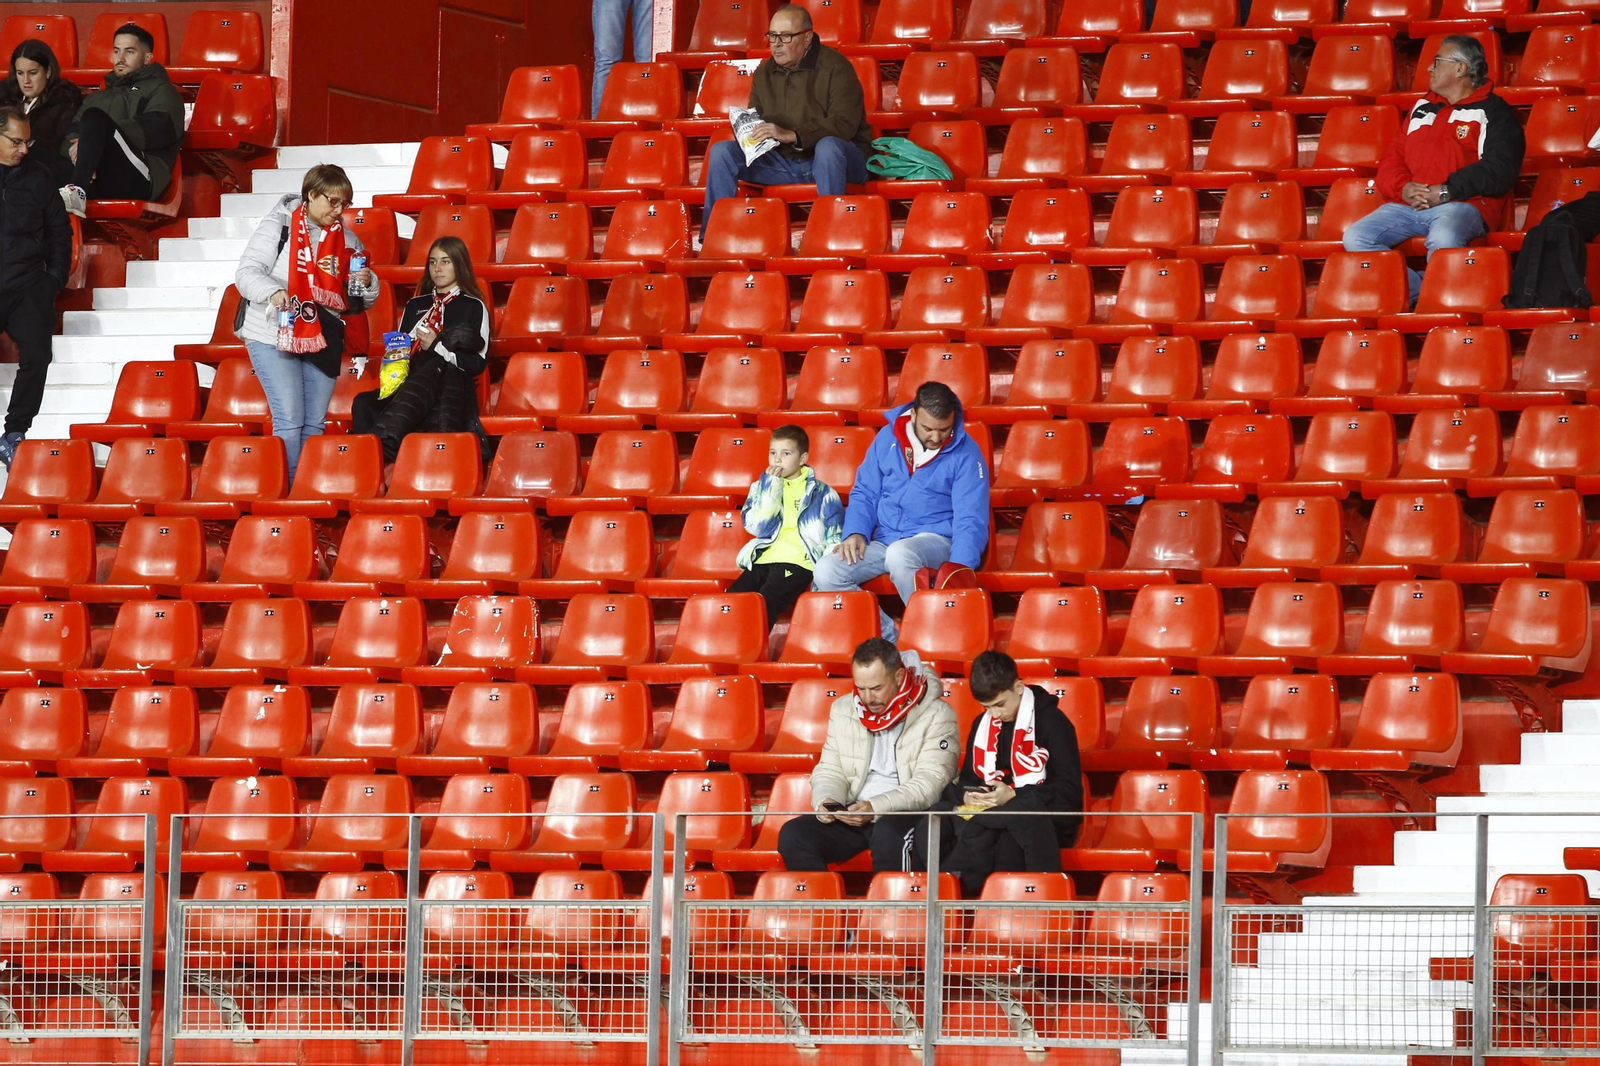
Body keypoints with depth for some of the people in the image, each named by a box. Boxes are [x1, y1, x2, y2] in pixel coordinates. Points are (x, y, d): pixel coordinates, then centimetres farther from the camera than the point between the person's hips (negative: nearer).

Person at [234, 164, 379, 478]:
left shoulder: (346, 240, 12)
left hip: (322, 341, 5)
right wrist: (272, 291, -28)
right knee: (289, 422, -12)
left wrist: (366, 284, -6)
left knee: (314, 425, 6)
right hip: (273, 337, -5)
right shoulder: (279, 226, -3)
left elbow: (358, 301, 17)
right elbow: (247, 272, -9)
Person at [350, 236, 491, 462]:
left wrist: (437, 347, -8)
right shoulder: (415, 305, 25)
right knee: (363, 405, -27)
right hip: (409, 388, 5)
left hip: (453, 390, -5)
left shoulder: (474, 308, 10)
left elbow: (478, 363, 1)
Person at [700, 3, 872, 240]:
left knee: (828, 145, -40)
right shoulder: (765, 73, 10)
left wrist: (792, 135, -32)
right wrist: (747, 128, -8)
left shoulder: (834, 67, -11)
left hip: (832, 158, -6)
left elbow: (844, 124, -22)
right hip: (782, 163, 6)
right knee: (721, 151, -8)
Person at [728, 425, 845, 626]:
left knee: (764, 605, -31)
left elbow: (834, 541, 10)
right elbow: (759, 528, 5)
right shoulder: (761, 488, 20)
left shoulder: (821, 494, 13)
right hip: (763, 560, 4)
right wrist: (772, 487, 2)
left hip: (797, 563, -4)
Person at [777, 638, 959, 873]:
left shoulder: (936, 715, -4)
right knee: (793, 835, -21)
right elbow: (830, 772, 15)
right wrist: (825, 802, -9)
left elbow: (930, 784, -12)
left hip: (908, 814, -5)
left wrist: (876, 808, -25)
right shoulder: (843, 710, 12)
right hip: (852, 817, 5)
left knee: (889, 834, -39)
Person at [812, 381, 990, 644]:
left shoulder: (965, 453, -7)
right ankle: (889, 639, -16)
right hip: (884, 540, 5)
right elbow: (864, 494, 13)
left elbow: (970, 521, -12)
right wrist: (856, 532, -7)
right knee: (827, 572, -21)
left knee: (900, 554, -40)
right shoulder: (887, 439, 5)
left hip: (935, 540, -5)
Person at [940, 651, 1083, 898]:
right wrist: (966, 795, -7)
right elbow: (967, 781, 20)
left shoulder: (1052, 722, -4)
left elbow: (1070, 790, -10)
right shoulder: (982, 725, 15)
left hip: (1049, 825, -5)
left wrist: (1014, 796, -21)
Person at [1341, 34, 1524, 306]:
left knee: (1443, 238, -40)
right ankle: (1417, 292, -21)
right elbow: (1391, 159, 21)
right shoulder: (1422, 108, 26)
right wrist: (1403, 188, -3)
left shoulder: (1494, 112, 7)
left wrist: (1446, 191, -14)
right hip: (1407, 205, 6)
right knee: (1355, 237, -18)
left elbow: (1498, 171, -7)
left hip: (1460, 205, -6)